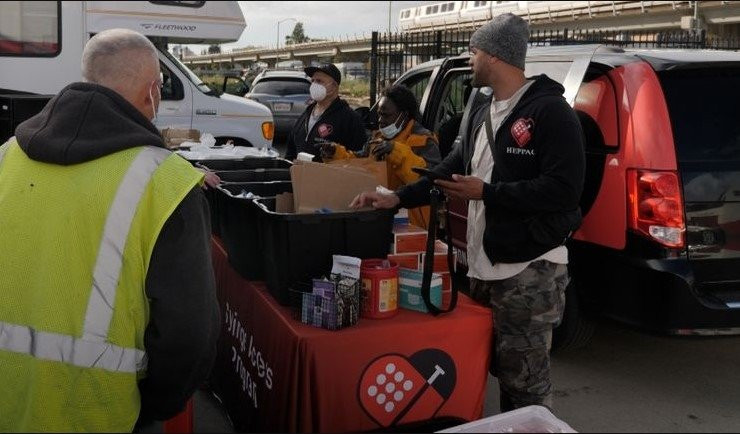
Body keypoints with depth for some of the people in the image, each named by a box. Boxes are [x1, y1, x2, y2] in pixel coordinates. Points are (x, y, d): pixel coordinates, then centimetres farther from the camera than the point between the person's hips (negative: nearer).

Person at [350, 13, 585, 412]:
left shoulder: (550, 111, -13)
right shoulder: (483, 114, 15)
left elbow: (563, 189, -20)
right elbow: (452, 168, 19)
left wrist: (486, 193, -18)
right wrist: (398, 198, 7)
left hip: (531, 271, -9)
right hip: (484, 266, 9)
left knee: (525, 380, -1)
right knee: (502, 369, 18)